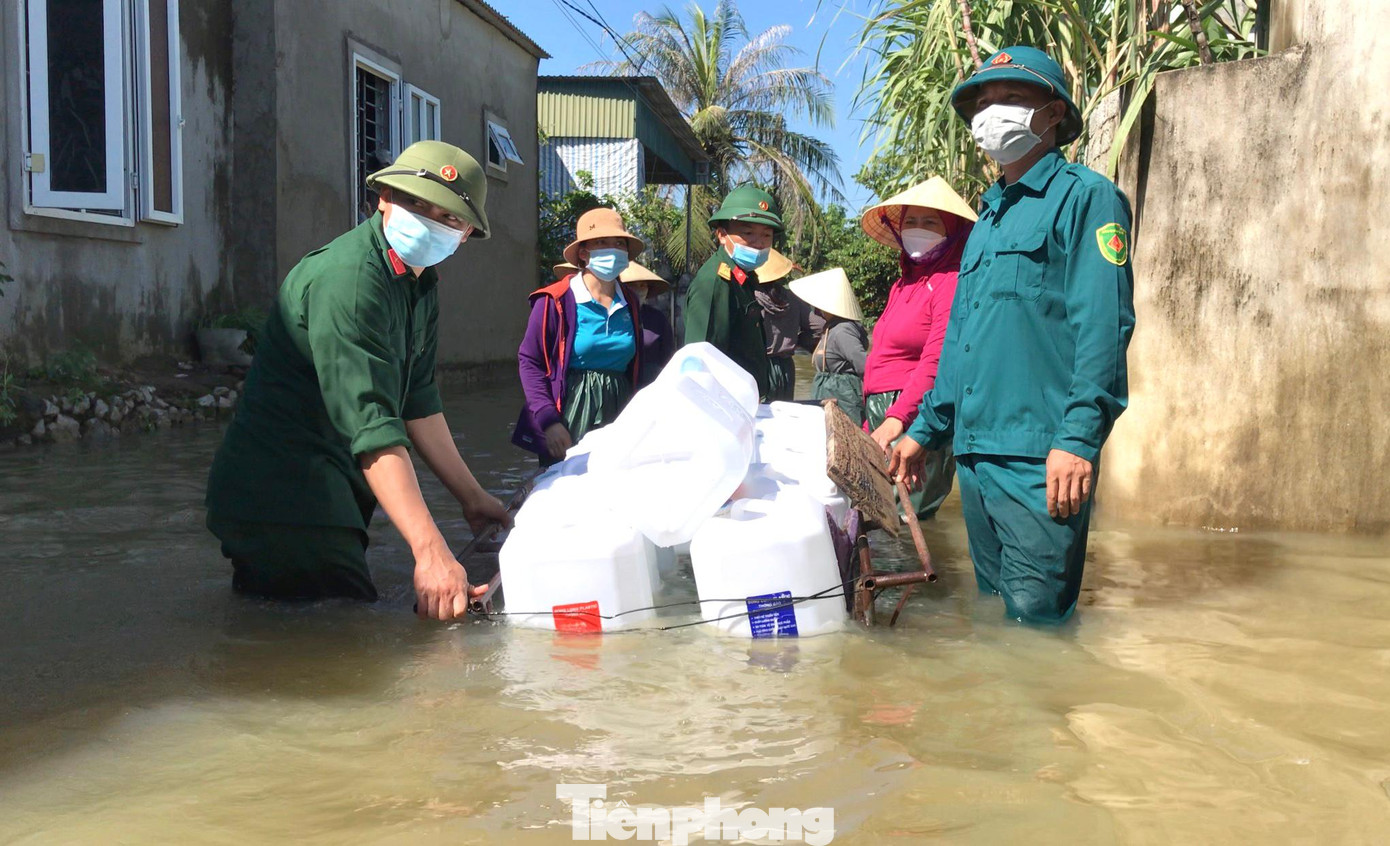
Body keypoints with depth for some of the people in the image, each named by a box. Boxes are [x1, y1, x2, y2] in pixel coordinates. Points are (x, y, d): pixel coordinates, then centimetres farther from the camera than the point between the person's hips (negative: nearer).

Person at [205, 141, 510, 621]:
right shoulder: (346, 279, -22)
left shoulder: (420, 283, 9)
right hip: (283, 501, -10)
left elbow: (418, 403, 16)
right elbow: (371, 425, -30)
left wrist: (471, 498, 16)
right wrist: (430, 551, -35)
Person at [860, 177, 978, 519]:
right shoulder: (902, 285, 19)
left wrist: (895, 419, -25)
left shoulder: (951, 282, -8)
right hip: (882, 415, 9)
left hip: (915, 418, -9)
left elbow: (936, 363, -17)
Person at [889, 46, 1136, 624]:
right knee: (991, 613, 15)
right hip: (974, 452, 9)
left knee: (1035, 620, -7)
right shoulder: (988, 217, 22)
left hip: (1039, 455, -8)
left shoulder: (1085, 196, -3)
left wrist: (1079, 437, -22)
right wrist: (925, 429, 21)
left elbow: (1104, 326, -14)